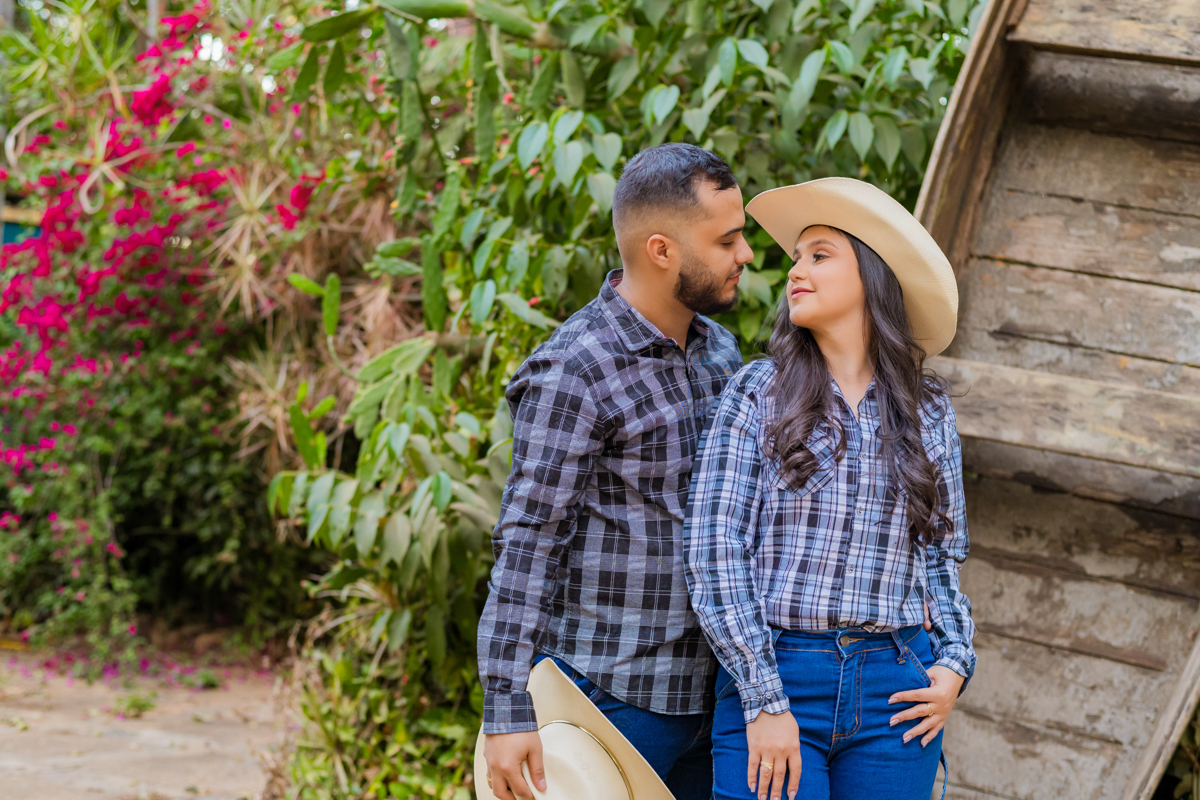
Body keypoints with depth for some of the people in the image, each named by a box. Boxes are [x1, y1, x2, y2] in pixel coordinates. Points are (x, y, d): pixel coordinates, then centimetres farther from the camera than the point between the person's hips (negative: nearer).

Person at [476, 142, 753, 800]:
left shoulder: (719, 351, 11)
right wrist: (508, 713, -17)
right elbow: (525, 546, -14)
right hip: (609, 694, -7)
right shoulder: (574, 374, -14)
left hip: (707, 695, 7)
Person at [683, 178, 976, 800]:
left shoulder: (925, 408, 10)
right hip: (769, 678, -2)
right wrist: (763, 700, -11)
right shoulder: (757, 393, 2)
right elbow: (713, 553, -5)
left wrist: (954, 662, 1)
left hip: (893, 690, 2)